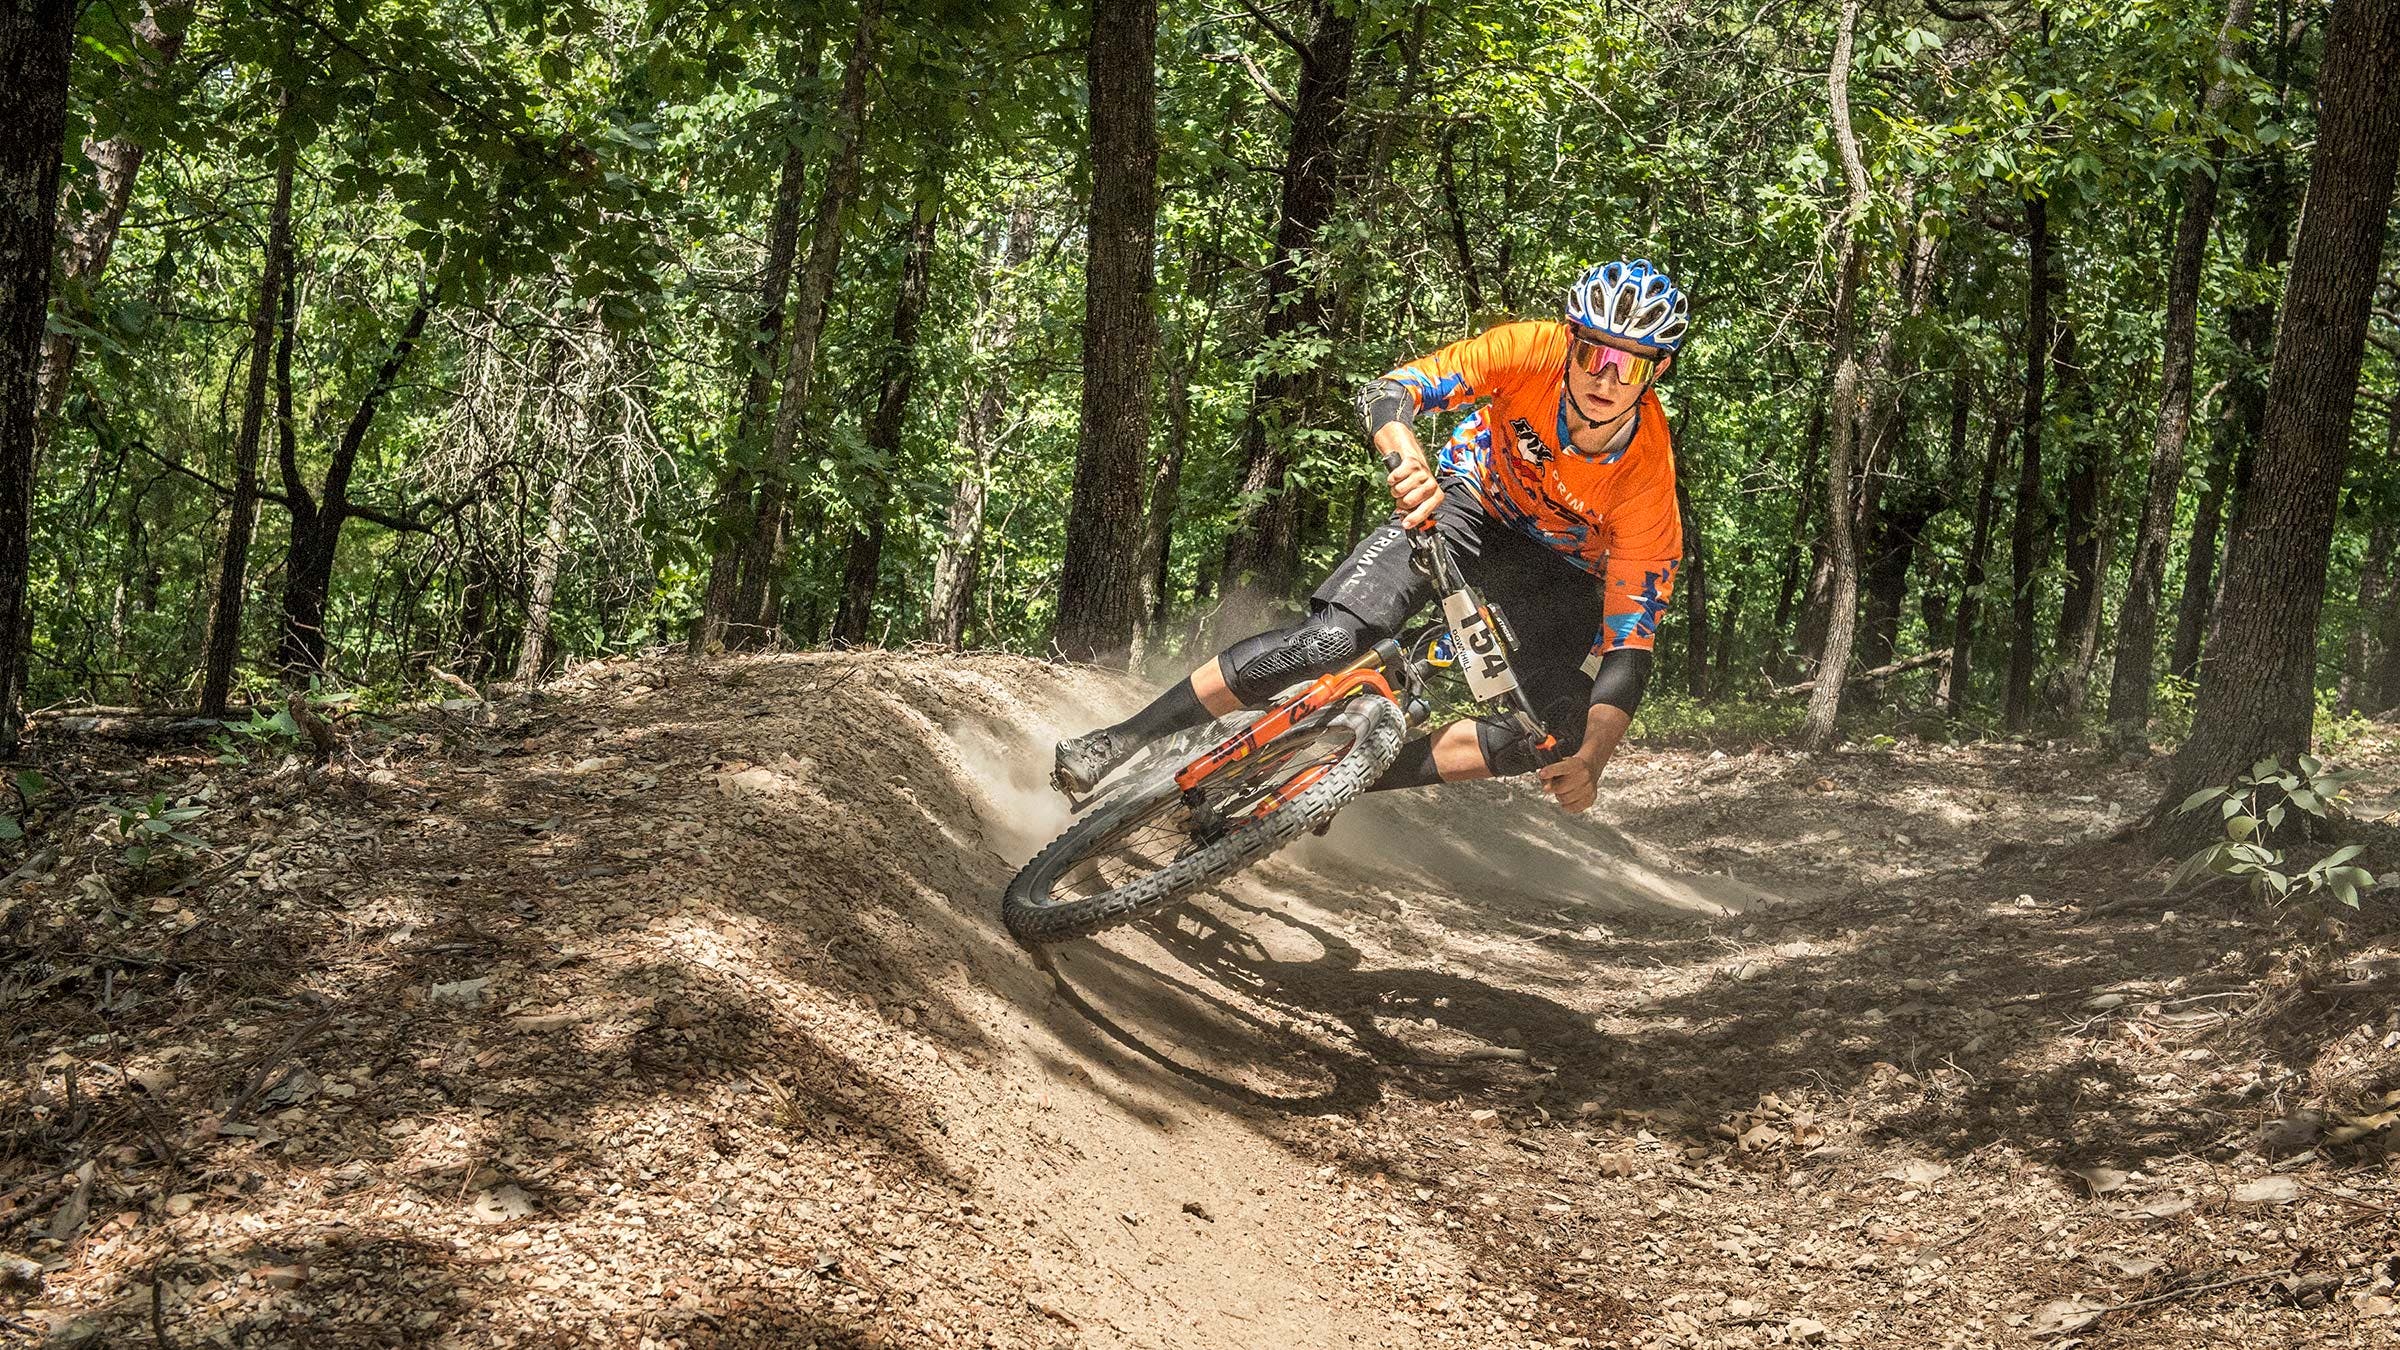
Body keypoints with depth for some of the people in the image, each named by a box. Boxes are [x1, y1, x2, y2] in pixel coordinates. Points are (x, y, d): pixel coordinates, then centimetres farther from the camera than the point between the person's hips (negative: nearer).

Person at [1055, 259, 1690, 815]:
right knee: (1331, 638, -23)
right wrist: (1410, 458, -55)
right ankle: (1125, 741, -15)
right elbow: (1384, 393, -32)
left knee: (1549, 733, -25)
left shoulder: (1647, 480, -30)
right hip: (1469, 501, 0)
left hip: (1557, 570, 1)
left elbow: (1629, 644, -28)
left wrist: (1591, 758, -43)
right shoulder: (1534, 351, -29)